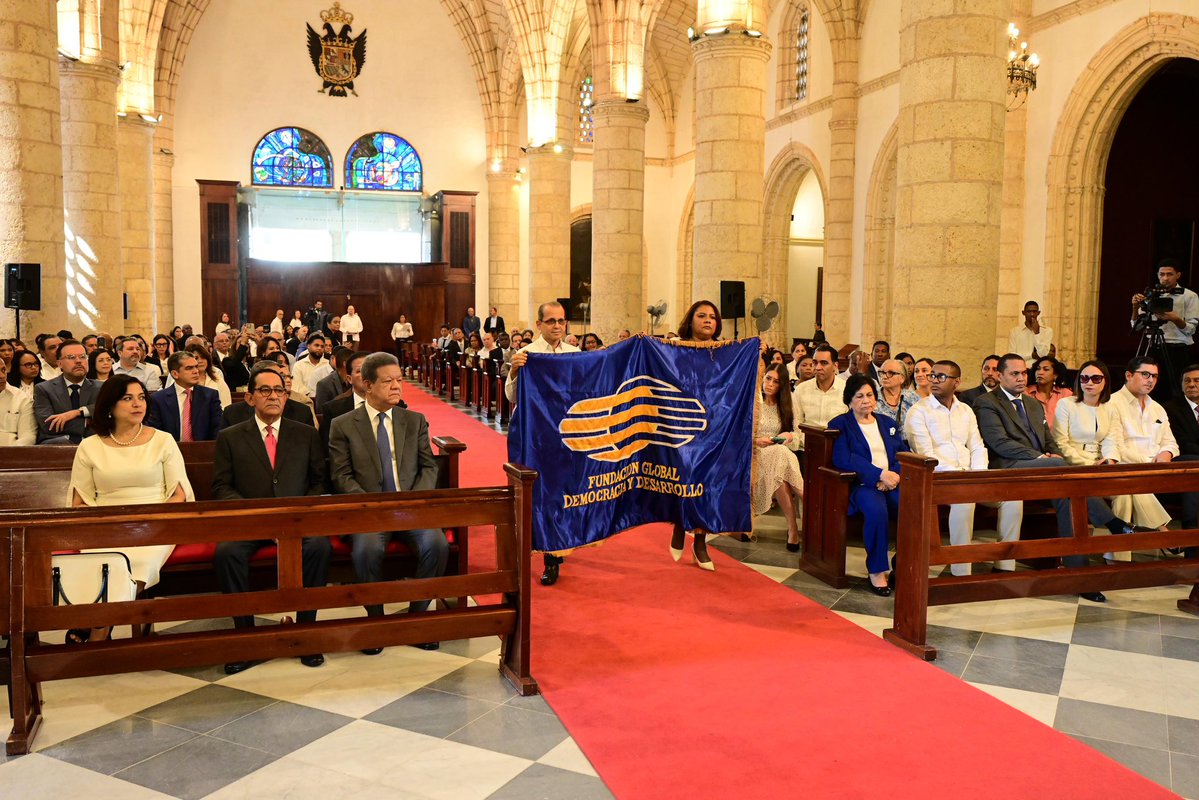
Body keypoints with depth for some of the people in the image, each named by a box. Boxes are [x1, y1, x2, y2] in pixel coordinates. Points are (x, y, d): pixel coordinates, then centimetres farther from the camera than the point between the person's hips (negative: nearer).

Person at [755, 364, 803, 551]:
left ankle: (793, 528, -39)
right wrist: (755, 441, -15)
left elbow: (797, 443, 11)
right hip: (755, 456, -3)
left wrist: (790, 436, -11)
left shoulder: (785, 406, 15)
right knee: (779, 455, -37)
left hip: (780, 455, 3)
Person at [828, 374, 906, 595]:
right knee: (876, 509, -37)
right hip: (862, 484, -4)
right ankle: (876, 570, -20)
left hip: (891, 483, 4)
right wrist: (880, 474, -17)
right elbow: (843, 459, -8)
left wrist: (894, 475, -9)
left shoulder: (889, 424, 25)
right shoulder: (839, 425, 9)